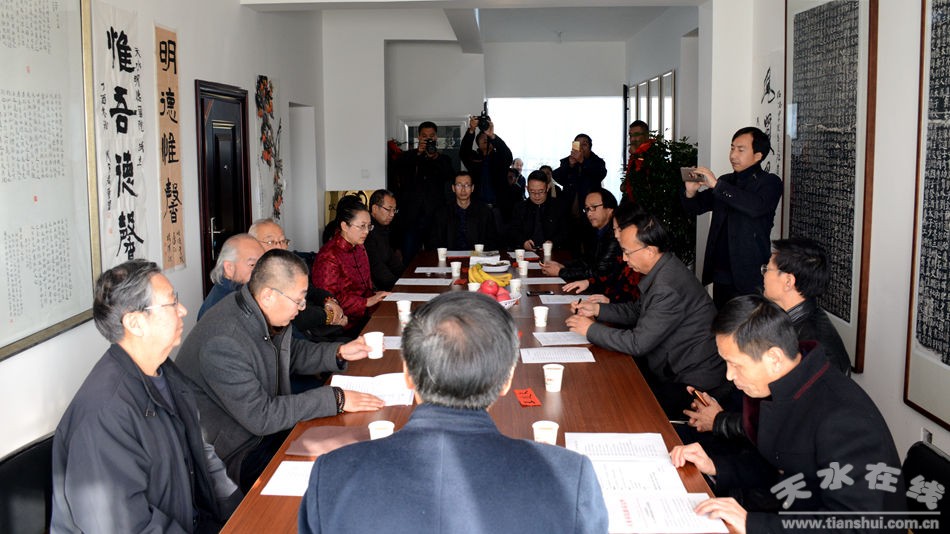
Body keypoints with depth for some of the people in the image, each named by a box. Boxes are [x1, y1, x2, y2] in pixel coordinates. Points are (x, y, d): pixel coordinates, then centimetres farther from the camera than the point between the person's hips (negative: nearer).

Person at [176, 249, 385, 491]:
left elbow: (292, 353, 20)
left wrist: (339, 352, 3)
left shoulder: (266, 317, -2)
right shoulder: (223, 343, -30)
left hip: (267, 426, 9)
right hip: (232, 455, -9)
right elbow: (260, 417, -29)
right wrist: (335, 399, -26)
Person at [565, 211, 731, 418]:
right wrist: (597, 309, 7)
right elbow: (638, 310, 19)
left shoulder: (669, 287, -28)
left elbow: (638, 343, -24)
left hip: (696, 386, -10)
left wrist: (591, 329, -13)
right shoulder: (662, 270, 4)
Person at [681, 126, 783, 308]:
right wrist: (690, 192, -10)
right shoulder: (726, 181, 14)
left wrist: (716, 185, -26)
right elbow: (695, 207, 14)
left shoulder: (769, 182, -5)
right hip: (720, 273, 6)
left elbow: (756, 206, -25)